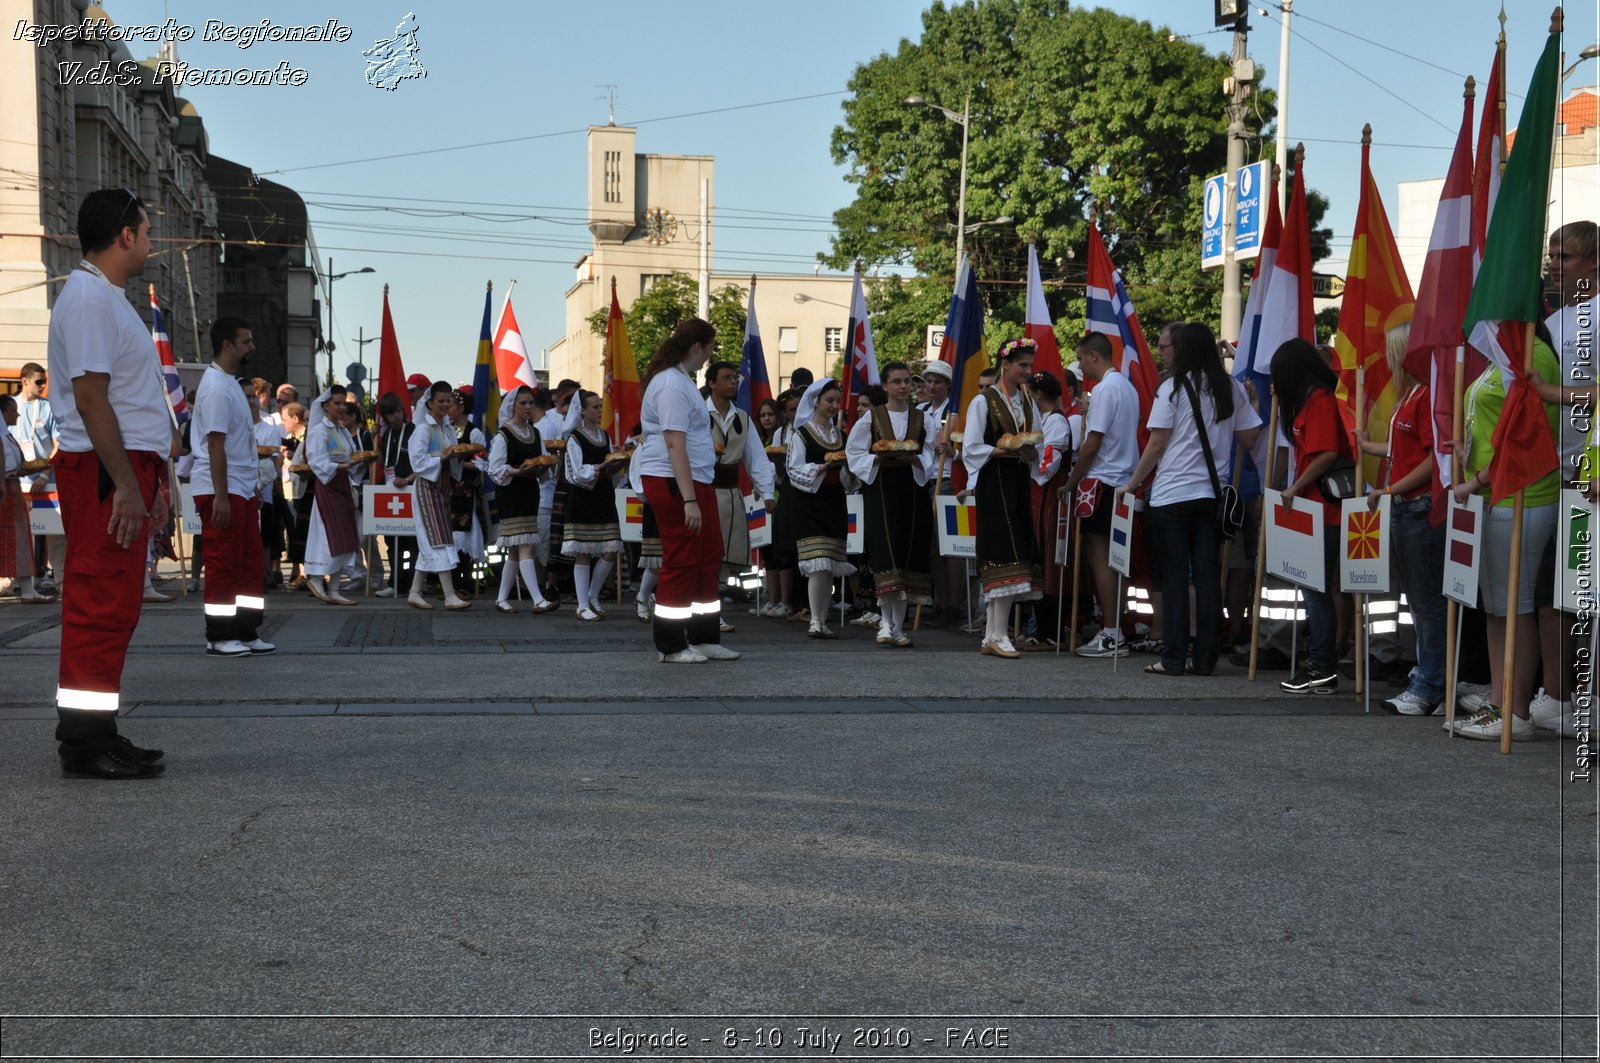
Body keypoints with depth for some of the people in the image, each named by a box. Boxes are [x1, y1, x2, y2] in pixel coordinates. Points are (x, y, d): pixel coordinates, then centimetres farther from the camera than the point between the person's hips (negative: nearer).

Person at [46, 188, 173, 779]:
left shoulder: (108, 299, 21)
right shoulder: (89, 298, -12)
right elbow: (89, 397, -19)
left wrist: (148, 483, 23)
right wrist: (126, 484, -22)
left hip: (123, 469, 10)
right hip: (105, 471, -10)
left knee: (111, 608, 12)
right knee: (101, 606, -9)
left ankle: (92, 735, 17)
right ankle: (86, 745, -5)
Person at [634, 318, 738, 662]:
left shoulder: (679, 379, 17)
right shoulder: (672, 385, -16)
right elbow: (674, 444, -22)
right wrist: (689, 500, -26)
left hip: (696, 479, 11)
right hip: (672, 481, -11)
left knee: (709, 556, 12)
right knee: (681, 560, -5)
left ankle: (704, 638, 19)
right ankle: (671, 646, 4)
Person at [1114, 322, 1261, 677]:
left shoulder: (1172, 388, -5)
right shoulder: (1231, 388, 7)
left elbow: (1156, 446, -6)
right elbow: (1249, 439, 9)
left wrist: (1131, 484, 3)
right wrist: (1252, 406, 24)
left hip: (1172, 496, -4)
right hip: (1213, 494, 4)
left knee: (1175, 576, 0)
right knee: (1208, 576, 6)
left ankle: (1174, 658, 0)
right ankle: (1205, 658, 7)